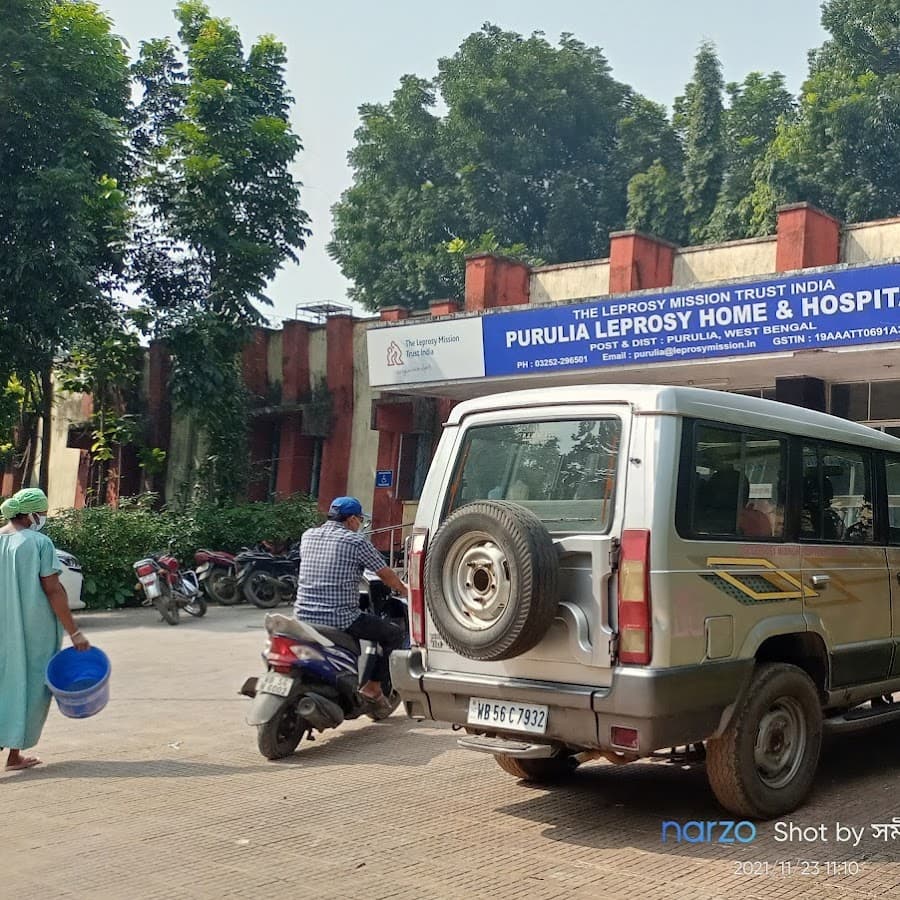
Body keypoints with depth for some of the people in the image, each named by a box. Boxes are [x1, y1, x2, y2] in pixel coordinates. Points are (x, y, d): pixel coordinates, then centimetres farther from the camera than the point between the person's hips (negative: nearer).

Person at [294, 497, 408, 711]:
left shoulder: (308, 536, 10)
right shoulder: (356, 541, -6)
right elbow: (386, 574, 2)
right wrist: (403, 591, 22)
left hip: (303, 617, 6)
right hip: (341, 619, -6)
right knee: (395, 634, 10)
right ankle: (372, 687, 9)